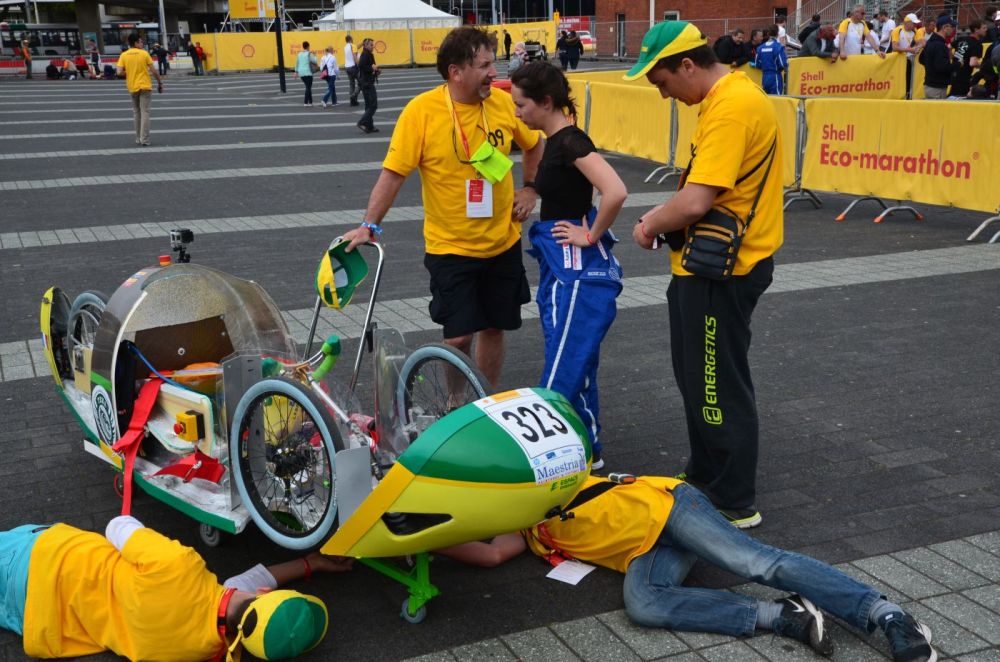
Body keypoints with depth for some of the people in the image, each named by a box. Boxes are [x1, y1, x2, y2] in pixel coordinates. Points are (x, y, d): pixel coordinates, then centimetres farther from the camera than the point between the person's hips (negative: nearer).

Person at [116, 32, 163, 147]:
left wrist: (129, 72, 11)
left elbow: (119, 72, -8)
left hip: (132, 87, 3)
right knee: (145, 112, -2)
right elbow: (153, 71, -7)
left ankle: (138, 138, 19)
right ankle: (144, 140, -7)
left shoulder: (124, 55, -1)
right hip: (145, 86, -3)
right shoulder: (144, 53, -6)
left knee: (136, 112, 16)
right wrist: (160, 82, 5)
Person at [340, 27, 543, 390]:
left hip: (503, 242, 4)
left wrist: (531, 188, 5)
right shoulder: (421, 111, -15)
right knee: (458, 336, -5)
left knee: (494, 327, 14)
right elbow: (393, 173, -14)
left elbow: (534, 146, 15)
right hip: (450, 247, -4)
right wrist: (369, 225, -20)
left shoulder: (504, 102, -4)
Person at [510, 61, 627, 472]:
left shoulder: (571, 142, -18)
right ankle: (585, 451, 28)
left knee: (564, 370, -5)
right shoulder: (556, 141, 10)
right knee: (574, 364, 17)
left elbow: (615, 192, -31)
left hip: (578, 271, -10)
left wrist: (592, 236, -20)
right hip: (561, 267, 10)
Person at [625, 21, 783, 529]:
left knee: (719, 388, 1)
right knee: (697, 378, 22)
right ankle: (705, 475, 38)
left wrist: (651, 227, -11)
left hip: (720, 272, -10)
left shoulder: (731, 108, -22)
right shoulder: (730, 95, 11)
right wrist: (662, 215, 5)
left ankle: (735, 504, 15)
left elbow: (696, 201, -29)